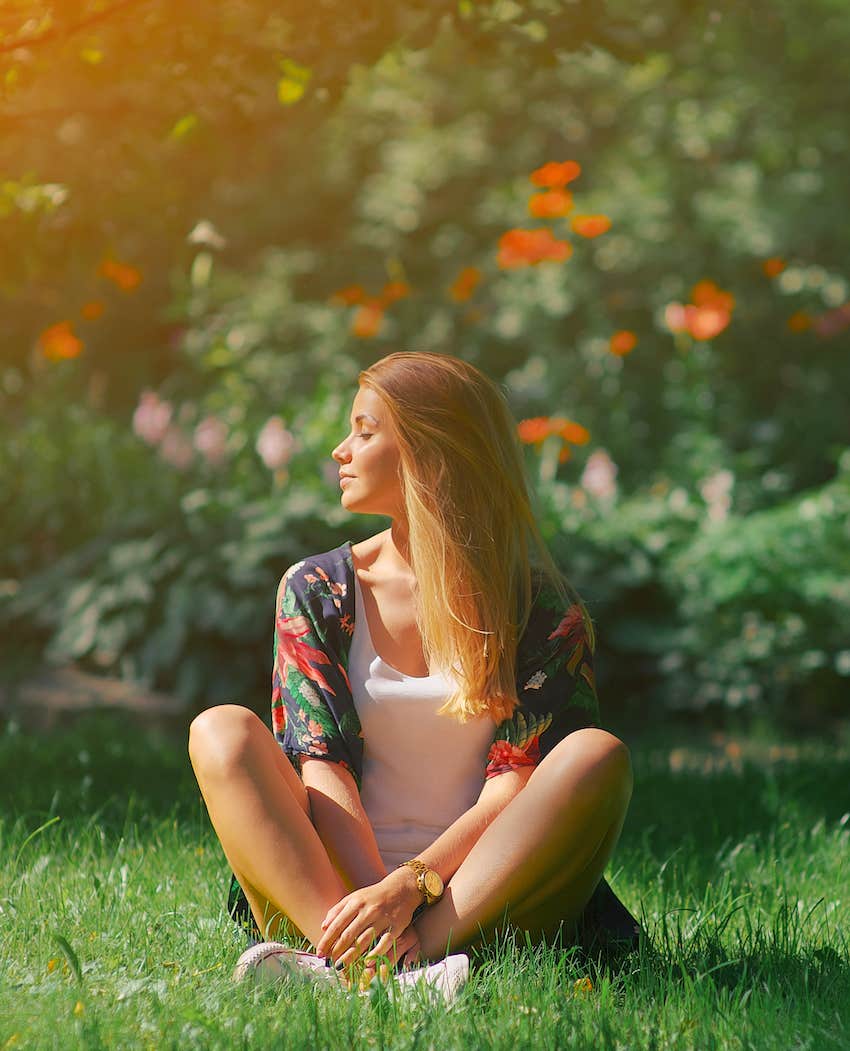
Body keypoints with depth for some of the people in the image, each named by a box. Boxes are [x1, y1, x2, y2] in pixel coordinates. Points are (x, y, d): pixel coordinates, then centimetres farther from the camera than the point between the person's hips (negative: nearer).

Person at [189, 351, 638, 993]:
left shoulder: (540, 604, 2)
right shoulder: (315, 590, 9)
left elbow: (521, 779, -7)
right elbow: (322, 765, -3)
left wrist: (411, 883, -24)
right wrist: (373, 900, -21)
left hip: (476, 903, -1)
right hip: (334, 889, 1)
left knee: (598, 755, -25)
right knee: (222, 731, -19)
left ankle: (417, 954, -39)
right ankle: (351, 953, -41)